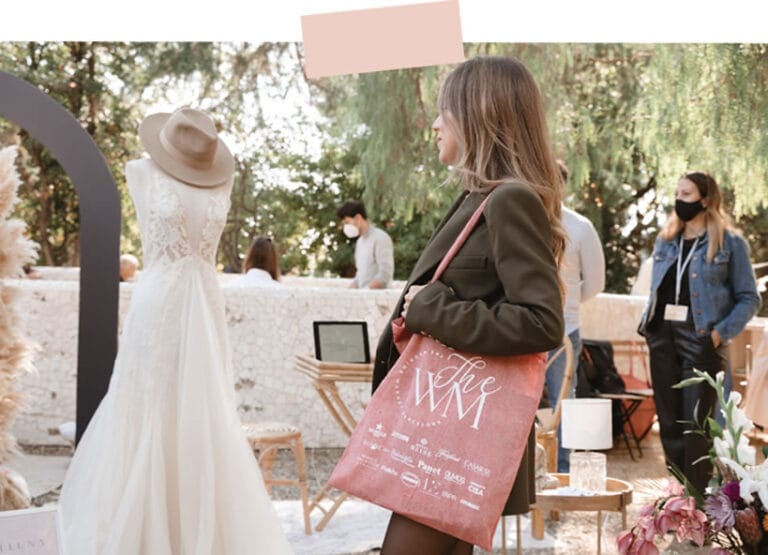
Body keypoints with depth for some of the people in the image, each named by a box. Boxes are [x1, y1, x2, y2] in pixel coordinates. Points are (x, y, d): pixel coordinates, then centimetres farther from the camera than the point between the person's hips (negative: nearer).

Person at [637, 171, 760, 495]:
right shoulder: (665, 241, 15)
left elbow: (749, 299, -2)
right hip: (663, 339, 5)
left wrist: (722, 332, -13)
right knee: (669, 422, 9)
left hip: (700, 341, -5)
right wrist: (646, 322, 6)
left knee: (696, 425, -5)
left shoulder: (730, 243, -1)